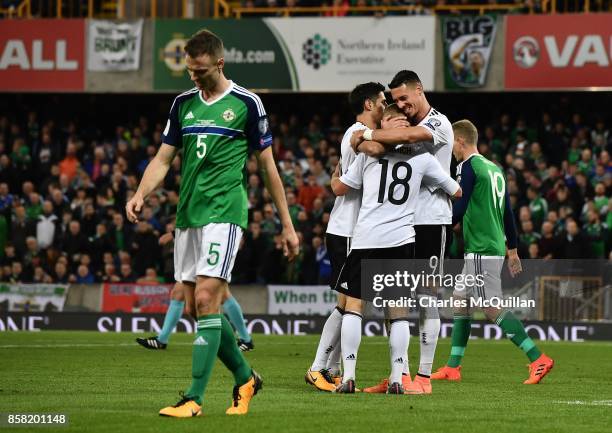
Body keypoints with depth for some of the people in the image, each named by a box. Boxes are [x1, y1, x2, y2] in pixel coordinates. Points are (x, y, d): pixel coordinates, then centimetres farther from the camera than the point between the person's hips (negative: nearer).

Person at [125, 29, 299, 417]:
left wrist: (287, 225, 5)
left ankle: (195, 397, -17)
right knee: (201, 305, 6)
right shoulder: (184, 104, 13)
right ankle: (245, 377, 25)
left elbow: (268, 165, 4)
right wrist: (141, 195, -5)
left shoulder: (246, 104, -1)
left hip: (224, 212, -6)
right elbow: (163, 158, 15)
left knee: (206, 298, -16)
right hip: (188, 214, 6)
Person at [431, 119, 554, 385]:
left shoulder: (469, 167, -10)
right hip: (495, 247, 9)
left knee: (492, 309, -10)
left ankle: (538, 360, -16)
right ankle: (452, 368, 16)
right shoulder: (494, 169, 16)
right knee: (461, 302, 14)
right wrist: (512, 250, 26)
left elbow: (458, 211, -16)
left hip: (481, 251, -9)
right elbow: (507, 213, 20)